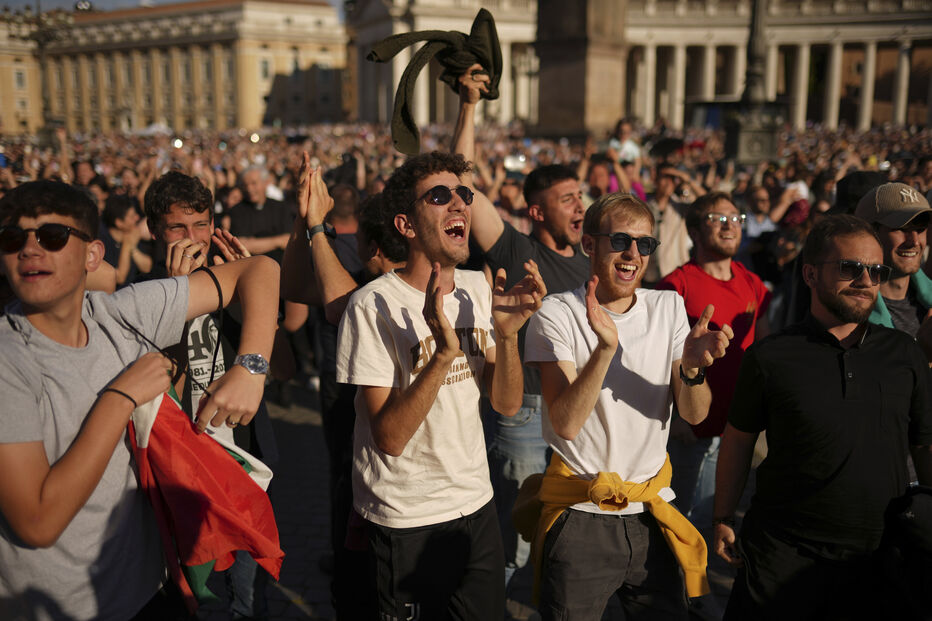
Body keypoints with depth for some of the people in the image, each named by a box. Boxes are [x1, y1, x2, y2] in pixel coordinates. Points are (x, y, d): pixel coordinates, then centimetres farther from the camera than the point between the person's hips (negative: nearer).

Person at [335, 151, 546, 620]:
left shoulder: (477, 288, 1)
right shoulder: (374, 305, -19)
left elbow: (507, 404, -1)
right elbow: (389, 437, -23)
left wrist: (506, 332, -18)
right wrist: (443, 353, -34)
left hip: (476, 508, 6)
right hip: (404, 524, -5)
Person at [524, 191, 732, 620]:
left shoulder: (669, 307, 2)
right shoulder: (557, 315, -11)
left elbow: (693, 414, -3)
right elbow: (566, 423, -21)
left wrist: (692, 367, -24)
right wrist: (605, 347, -34)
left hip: (652, 511, 4)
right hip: (580, 517, -4)